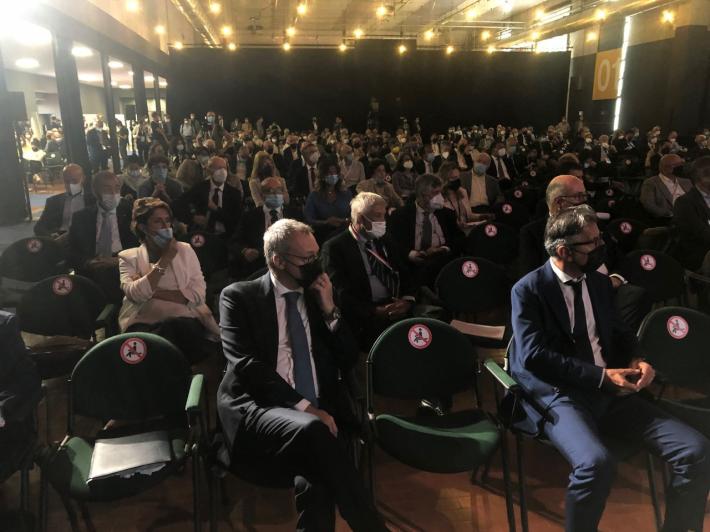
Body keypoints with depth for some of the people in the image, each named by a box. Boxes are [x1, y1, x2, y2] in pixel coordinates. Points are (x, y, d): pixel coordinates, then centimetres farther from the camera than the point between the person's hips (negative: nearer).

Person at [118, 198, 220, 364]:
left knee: (171, 327, -33)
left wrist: (153, 292, -6)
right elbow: (135, 295, -9)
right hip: (144, 324, -2)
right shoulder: (128, 257, 11)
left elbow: (198, 294, 0)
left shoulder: (185, 250, 13)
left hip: (185, 321, 2)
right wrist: (164, 260, -7)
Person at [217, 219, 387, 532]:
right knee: (313, 430, -35)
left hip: (316, 412, 3)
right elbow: (246, 364, -10)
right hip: (257, 410, -3)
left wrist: (330, 310, 2)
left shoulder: (318, 296, 16)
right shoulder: (239, 297, 4)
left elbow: (349, 362, 15)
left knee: (316, 482, -31)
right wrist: (303, 406, -18)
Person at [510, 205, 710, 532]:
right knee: (597, 463, -35)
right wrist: (601, 376, -19)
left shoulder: (599, 283, 14)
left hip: (611, 392, 6)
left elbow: (620, 333, 22)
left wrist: (636, 360, -2)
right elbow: (533, 356, -15)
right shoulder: (528, 290, -6)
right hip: (560, 395, -6)